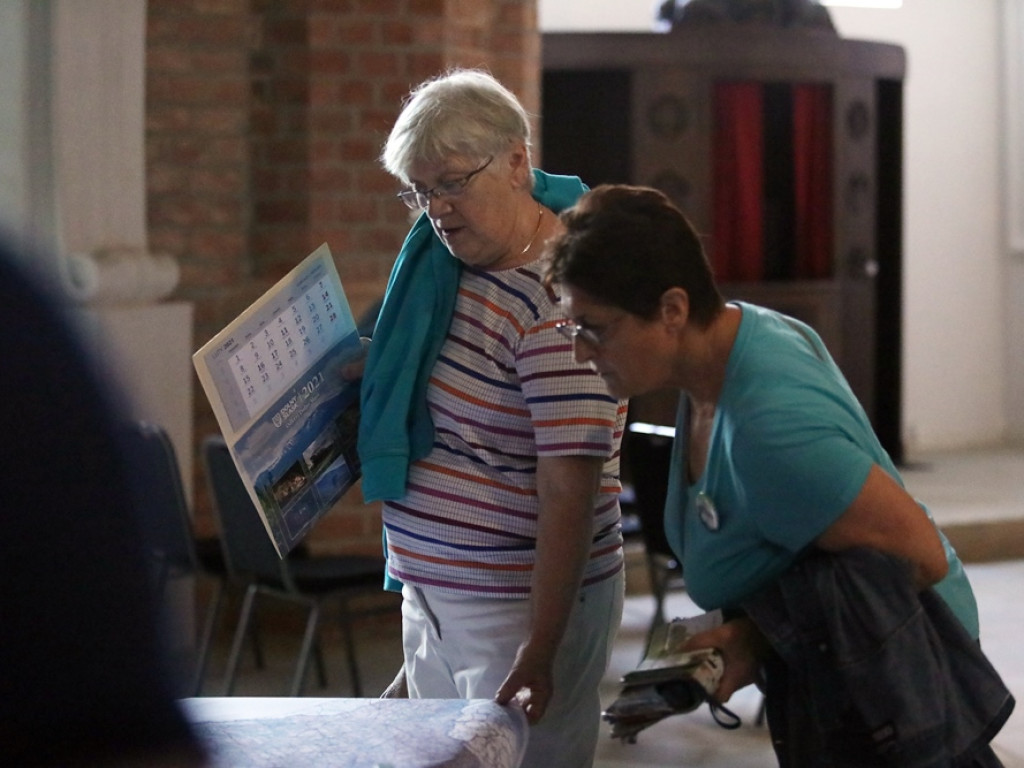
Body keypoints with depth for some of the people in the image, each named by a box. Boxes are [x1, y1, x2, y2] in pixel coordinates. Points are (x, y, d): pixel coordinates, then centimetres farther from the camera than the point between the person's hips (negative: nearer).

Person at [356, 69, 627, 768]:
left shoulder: (555, 297, -22)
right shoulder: (444, 264, 6)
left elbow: (570, 485, -25)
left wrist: (539, 652, -27)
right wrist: (366, 381, 5)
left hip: (523, 606, -9)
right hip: (432, 594, 9)